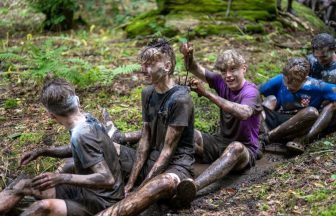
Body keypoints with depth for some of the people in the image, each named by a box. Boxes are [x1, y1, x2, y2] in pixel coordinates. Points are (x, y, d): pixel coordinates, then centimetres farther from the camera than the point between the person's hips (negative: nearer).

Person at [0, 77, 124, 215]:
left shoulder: (81, 135, -27)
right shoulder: (87, 119, -1)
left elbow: (107, 179, -30)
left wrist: (62, 178, -32)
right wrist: (42, 152, 9)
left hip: (102, 201, -9)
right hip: (86, 189, 9)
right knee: (23, 185, 6)